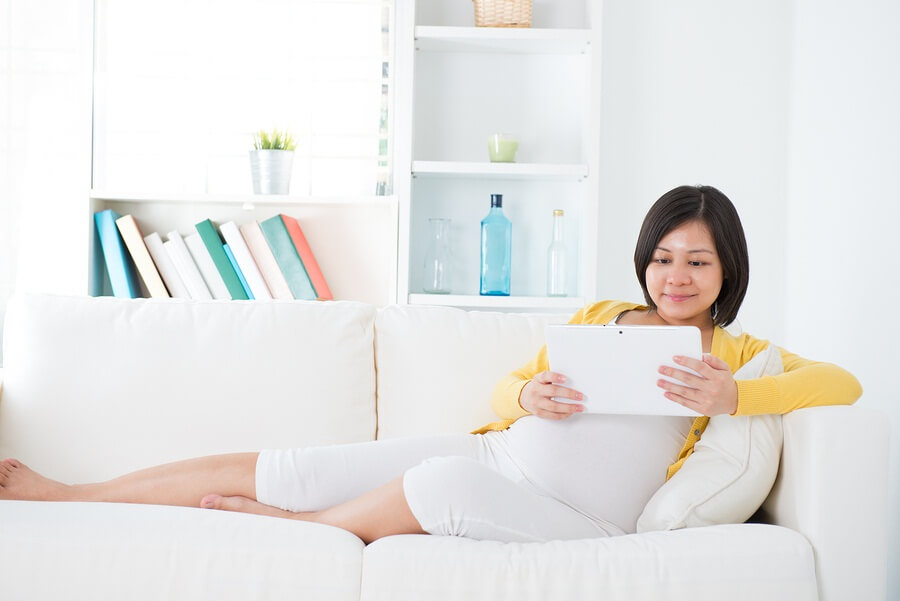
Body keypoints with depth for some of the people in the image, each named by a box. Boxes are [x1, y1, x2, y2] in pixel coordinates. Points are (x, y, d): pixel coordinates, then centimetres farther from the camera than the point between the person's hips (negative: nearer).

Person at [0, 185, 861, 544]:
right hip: (492, 454, 4)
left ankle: (296, 527, -6)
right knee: (276, 467, -6)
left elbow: (842, 382, -3)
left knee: (446, 484, -37)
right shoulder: (597, 316, 21)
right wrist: (531, 393, -5)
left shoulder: (736, 354, 12)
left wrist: (733, 396, -18)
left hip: (577, 515, -4)